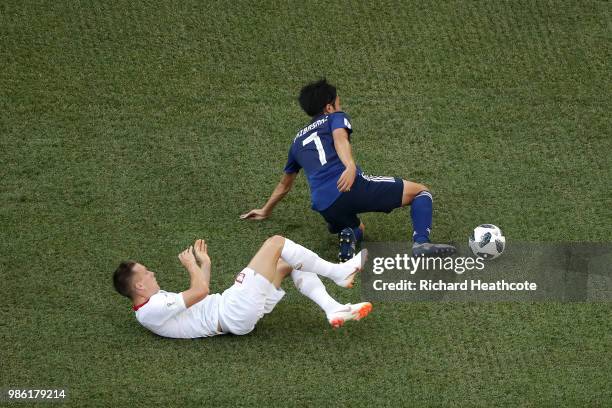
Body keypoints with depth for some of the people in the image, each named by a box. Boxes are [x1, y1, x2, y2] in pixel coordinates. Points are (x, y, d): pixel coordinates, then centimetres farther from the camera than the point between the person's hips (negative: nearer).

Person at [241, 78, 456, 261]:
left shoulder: (299, 140, 34)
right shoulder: (336, 118, 18)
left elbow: (284, 184, 45)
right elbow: (340, 138, -7)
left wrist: (265, 211, 61)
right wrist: (350, 166, -26)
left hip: (324, 206, 5)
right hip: (352, 186, -5)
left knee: (357, 227, 39)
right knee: (420, 191, 5)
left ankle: (348, 237, 1)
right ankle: (421, 242, -23)